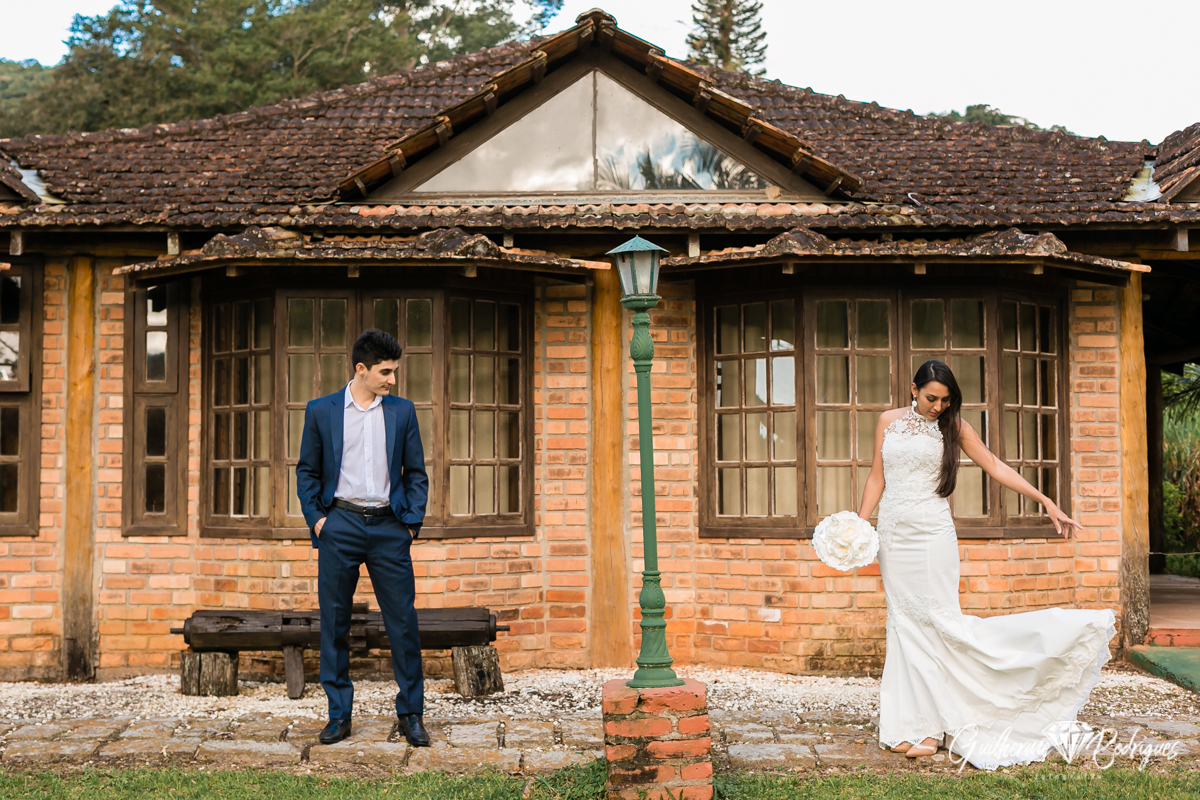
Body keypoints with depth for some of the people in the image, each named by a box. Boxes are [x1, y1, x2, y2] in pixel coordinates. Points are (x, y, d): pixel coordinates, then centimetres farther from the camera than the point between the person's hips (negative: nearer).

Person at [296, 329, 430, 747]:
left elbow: (416, 472, 11)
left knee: (403, 622, 0)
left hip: (389, 526, 1)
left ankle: (411, 713, 12)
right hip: (340, 524, 0)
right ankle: (338, 714, 15)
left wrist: (412, 519, 1)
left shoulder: (402, 411, 8)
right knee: (334, 622, 4)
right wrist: (315, 517, -2)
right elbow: (307, 471, 10)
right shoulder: (321, 411, 5)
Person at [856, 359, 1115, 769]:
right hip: (892, 534, 3)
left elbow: (994, 465, 3)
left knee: (937, 621, -8)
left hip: (931, 533, -3)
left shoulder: (953, 425, 4)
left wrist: (1046, 501, -2)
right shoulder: (889, 421, 9)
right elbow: (877, 478, 12)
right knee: (904, 623, 4)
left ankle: (931, 726, -1)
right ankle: (910, 725, 9)